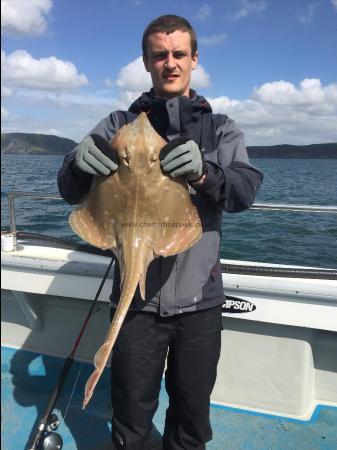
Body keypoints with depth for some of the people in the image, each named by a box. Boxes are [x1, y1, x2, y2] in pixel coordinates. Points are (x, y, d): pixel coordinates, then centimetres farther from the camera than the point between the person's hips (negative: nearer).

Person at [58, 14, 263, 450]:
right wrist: (80, 161, -26)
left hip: (199, 299, 1)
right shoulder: (119, 124, 6)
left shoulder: (220, 128, 7)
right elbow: (71, 191, -3)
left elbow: (246, 190, -9)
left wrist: (205, 173, -31)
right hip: (136, 298, 0)